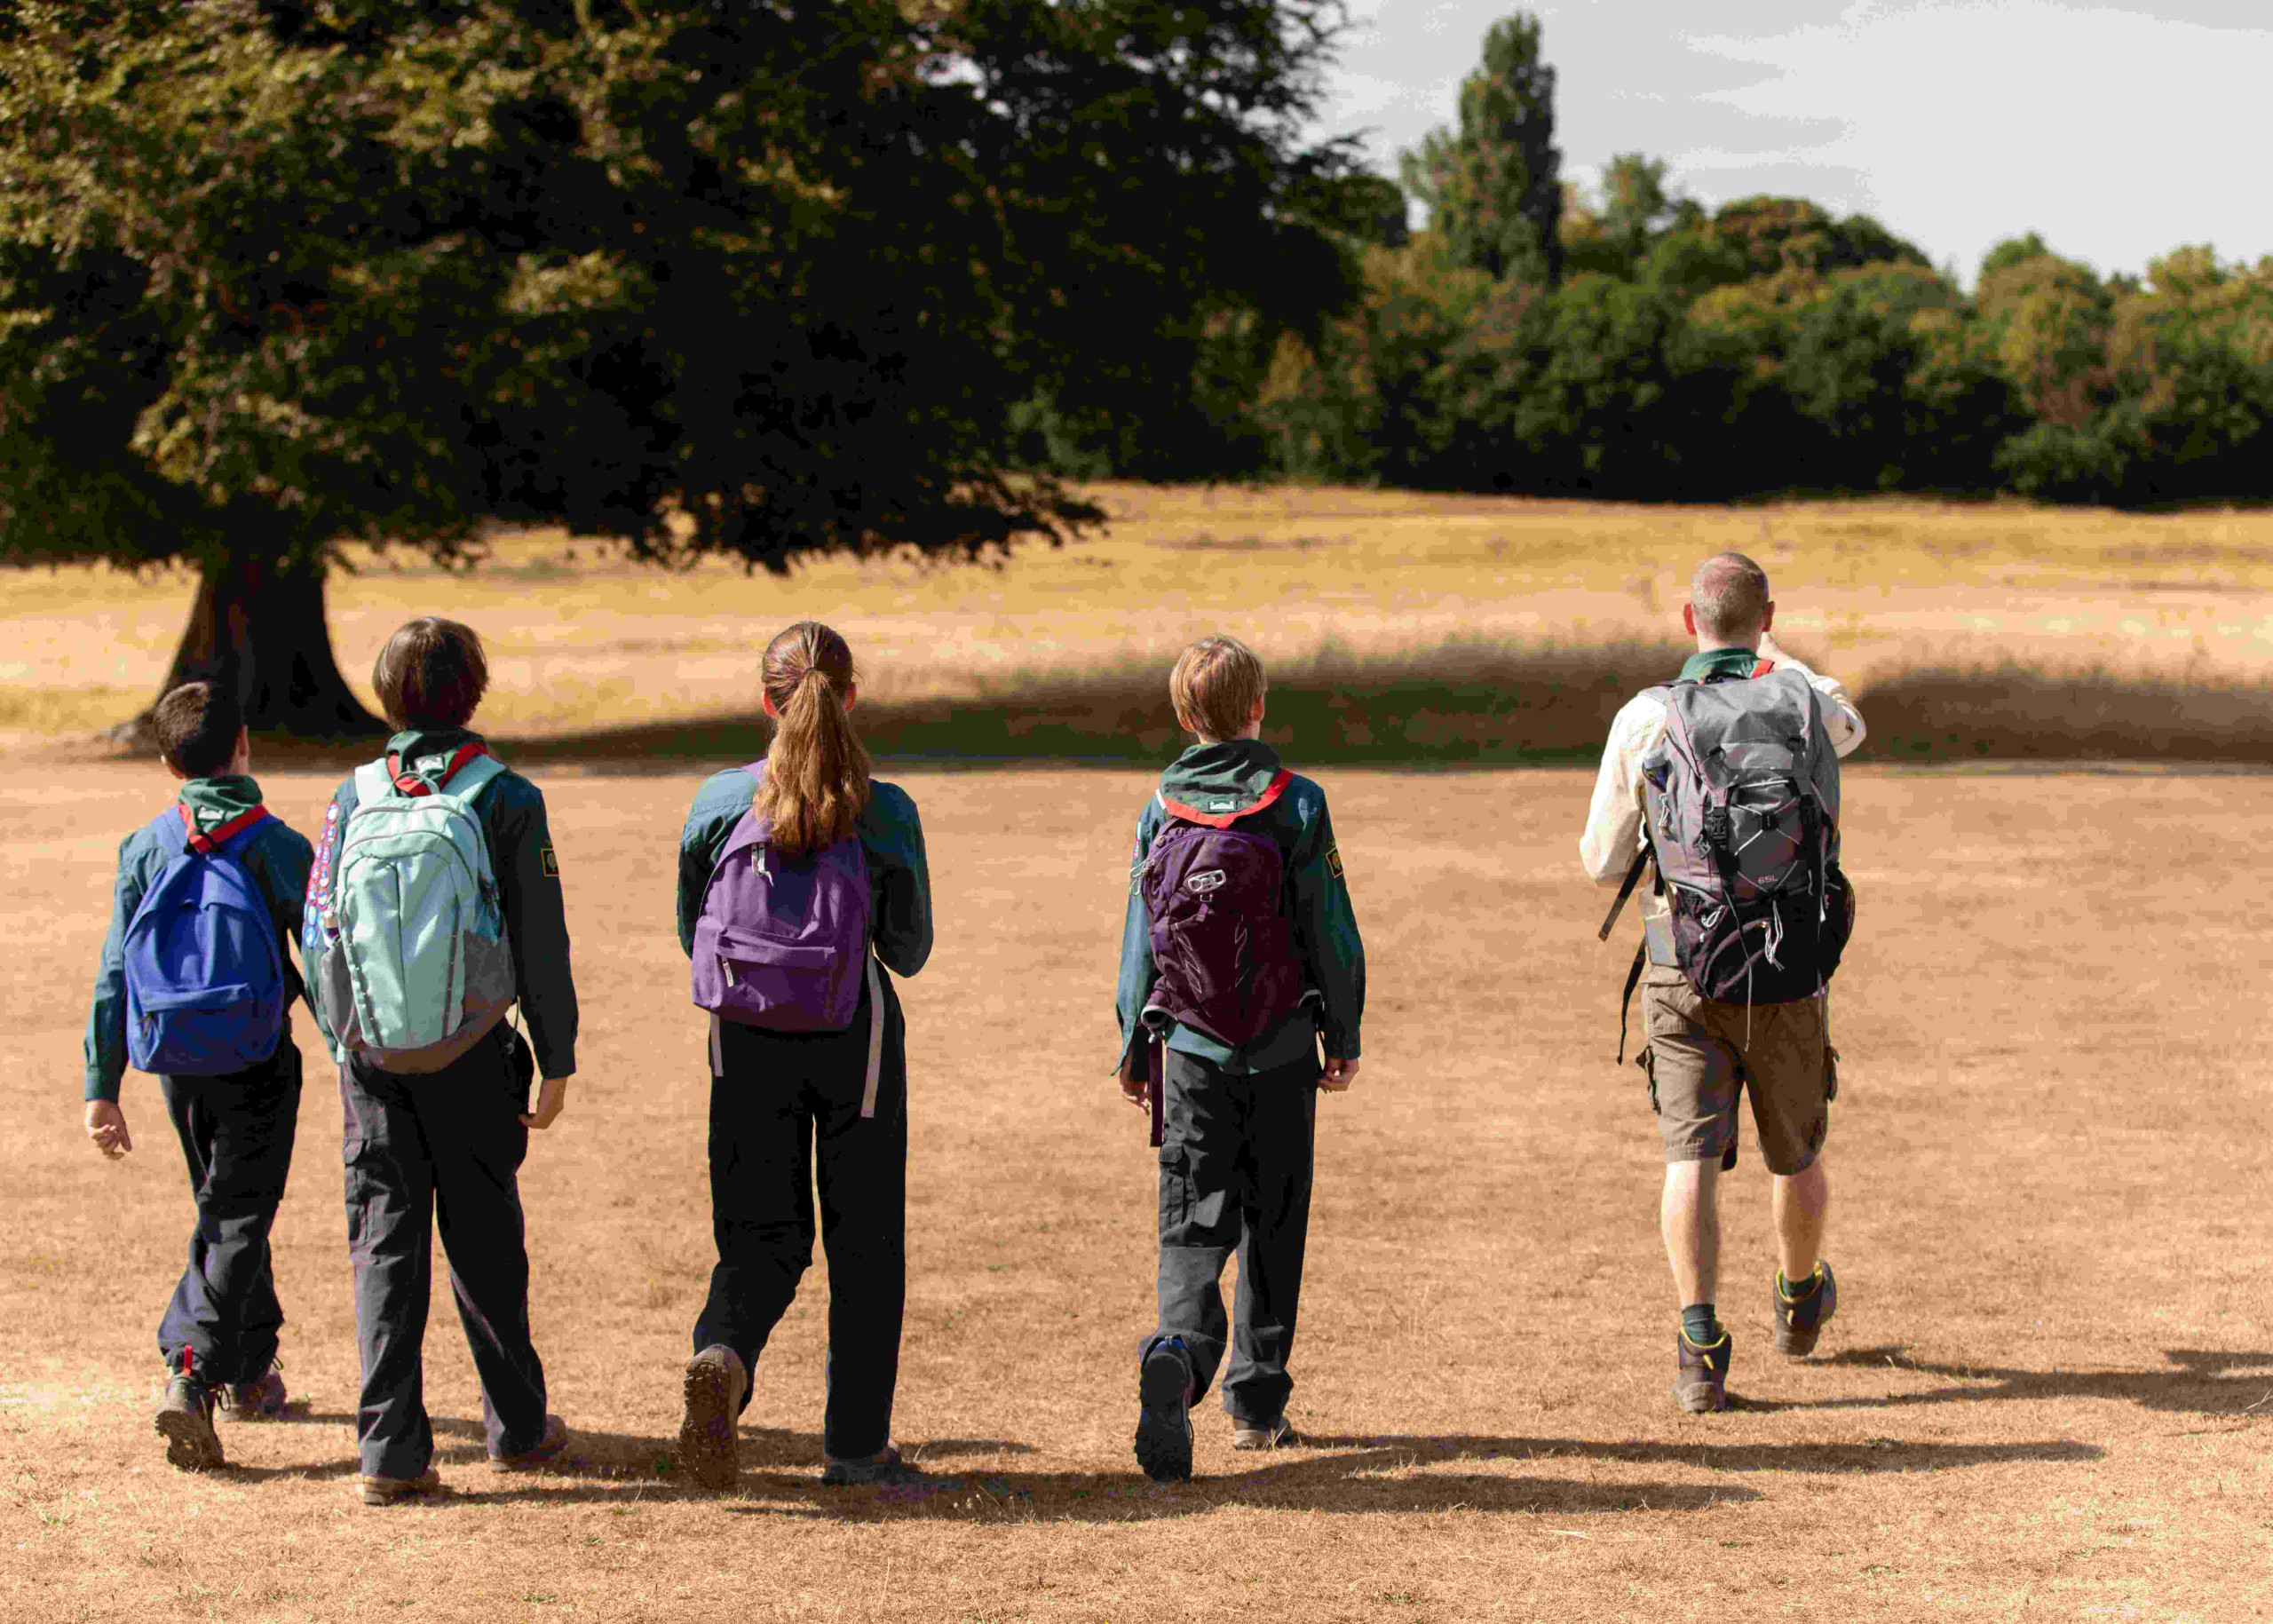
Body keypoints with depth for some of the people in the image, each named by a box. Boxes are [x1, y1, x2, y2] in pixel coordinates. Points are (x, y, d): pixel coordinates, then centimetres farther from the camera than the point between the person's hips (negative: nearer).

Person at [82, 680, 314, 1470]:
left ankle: (251, 1368, 32)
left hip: (178, 1067, 4)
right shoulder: (279, 847, -11)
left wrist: (103, 1088, 0)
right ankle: (191, 1374, -19)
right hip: (258, 1063, -4)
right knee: (237, 1221, -2)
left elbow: (113, 976, -3)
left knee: (225, 1208, 21)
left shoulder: (145, 848, -2)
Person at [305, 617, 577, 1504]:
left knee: (385, 1240, 5)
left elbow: (317, 934, 4)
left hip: (372, 1057, 2)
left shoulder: (354, 799, 0)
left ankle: (390, 1448, -1)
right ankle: (516, 1425, 24)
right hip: (472, 1062, -2)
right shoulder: (505, 800, -8)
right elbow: (541, 945, -6)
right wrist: (557, 1062, 2)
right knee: (485, 1240, 11)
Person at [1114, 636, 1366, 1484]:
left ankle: (1179, 1349, -26)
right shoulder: (1297, 805, -7)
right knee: (1272, 1224, 12)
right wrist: (1344, 1037, 7)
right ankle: (1257, 1402, 16)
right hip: (1280, 1054, -1)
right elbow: (1333, 934, -4)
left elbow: (1140, 937, 5)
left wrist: (1133, 1049, 14)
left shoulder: (1163, 808, 0)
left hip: (1188, 1050, 1)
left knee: (1193, 1222, 2)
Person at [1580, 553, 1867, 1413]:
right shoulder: (1802, 699, -2)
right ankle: (1798, 1302, 42)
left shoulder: (1644, 719, -5)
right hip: (1785, 977, 1)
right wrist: (1775, 656, 40)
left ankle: (1701, 1344, -17)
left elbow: (1603, 862, 3)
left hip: (1681, 972, -1)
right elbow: (1850, 726, 26)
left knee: (1692, 1156, -3)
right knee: (1796, 1152, 20)